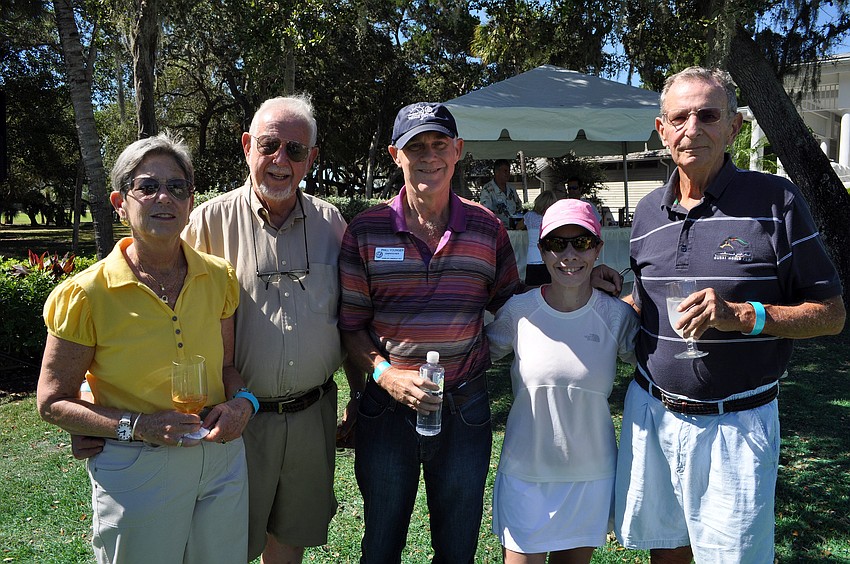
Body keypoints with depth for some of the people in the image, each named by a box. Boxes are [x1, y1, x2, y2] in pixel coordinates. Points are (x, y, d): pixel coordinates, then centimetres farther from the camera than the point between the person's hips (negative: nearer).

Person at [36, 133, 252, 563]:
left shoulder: (218, 277, -2)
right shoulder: (86, 294, -13)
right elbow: (53, 402, -6)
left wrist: (242, 401, -12)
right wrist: (137, 427, -19)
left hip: (222, 461, 4)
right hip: (136, 474, -3)